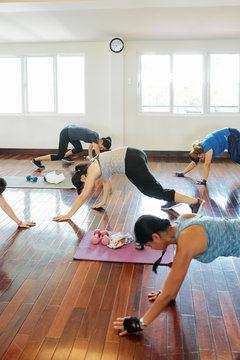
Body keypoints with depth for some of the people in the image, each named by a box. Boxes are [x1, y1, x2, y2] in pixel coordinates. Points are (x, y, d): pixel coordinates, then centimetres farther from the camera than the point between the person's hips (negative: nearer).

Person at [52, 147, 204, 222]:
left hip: (132, 162, -9)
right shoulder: (95, 165, 23)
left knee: (156, 191, -6)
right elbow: (107, 182, 36)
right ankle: (172, 200, 33)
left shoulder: (92, 172, -1)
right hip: (133, 153, 9)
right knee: (147, 188, 27)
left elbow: (83, 197, -1)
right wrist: (103, 201, 41)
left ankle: (195, 201, -7)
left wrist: (68, 215, 4)